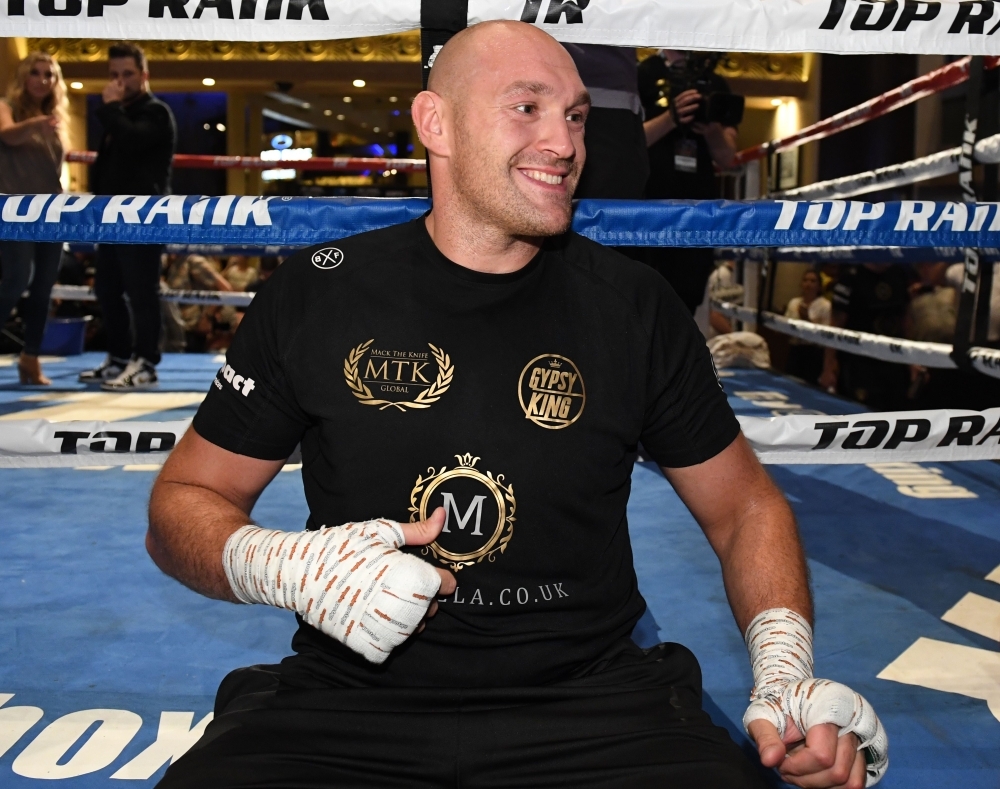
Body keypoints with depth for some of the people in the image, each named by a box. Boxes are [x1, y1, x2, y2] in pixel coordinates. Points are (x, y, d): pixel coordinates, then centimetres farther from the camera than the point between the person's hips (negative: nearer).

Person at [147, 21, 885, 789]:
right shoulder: (316, 294, 0)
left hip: (589, 700, 1)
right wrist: (281, 567, -16)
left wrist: (787, 665, -7)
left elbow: (744, 505, 11)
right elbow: (182, 503, 6)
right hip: (350, 703, 0)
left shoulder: (634, 306, 2)